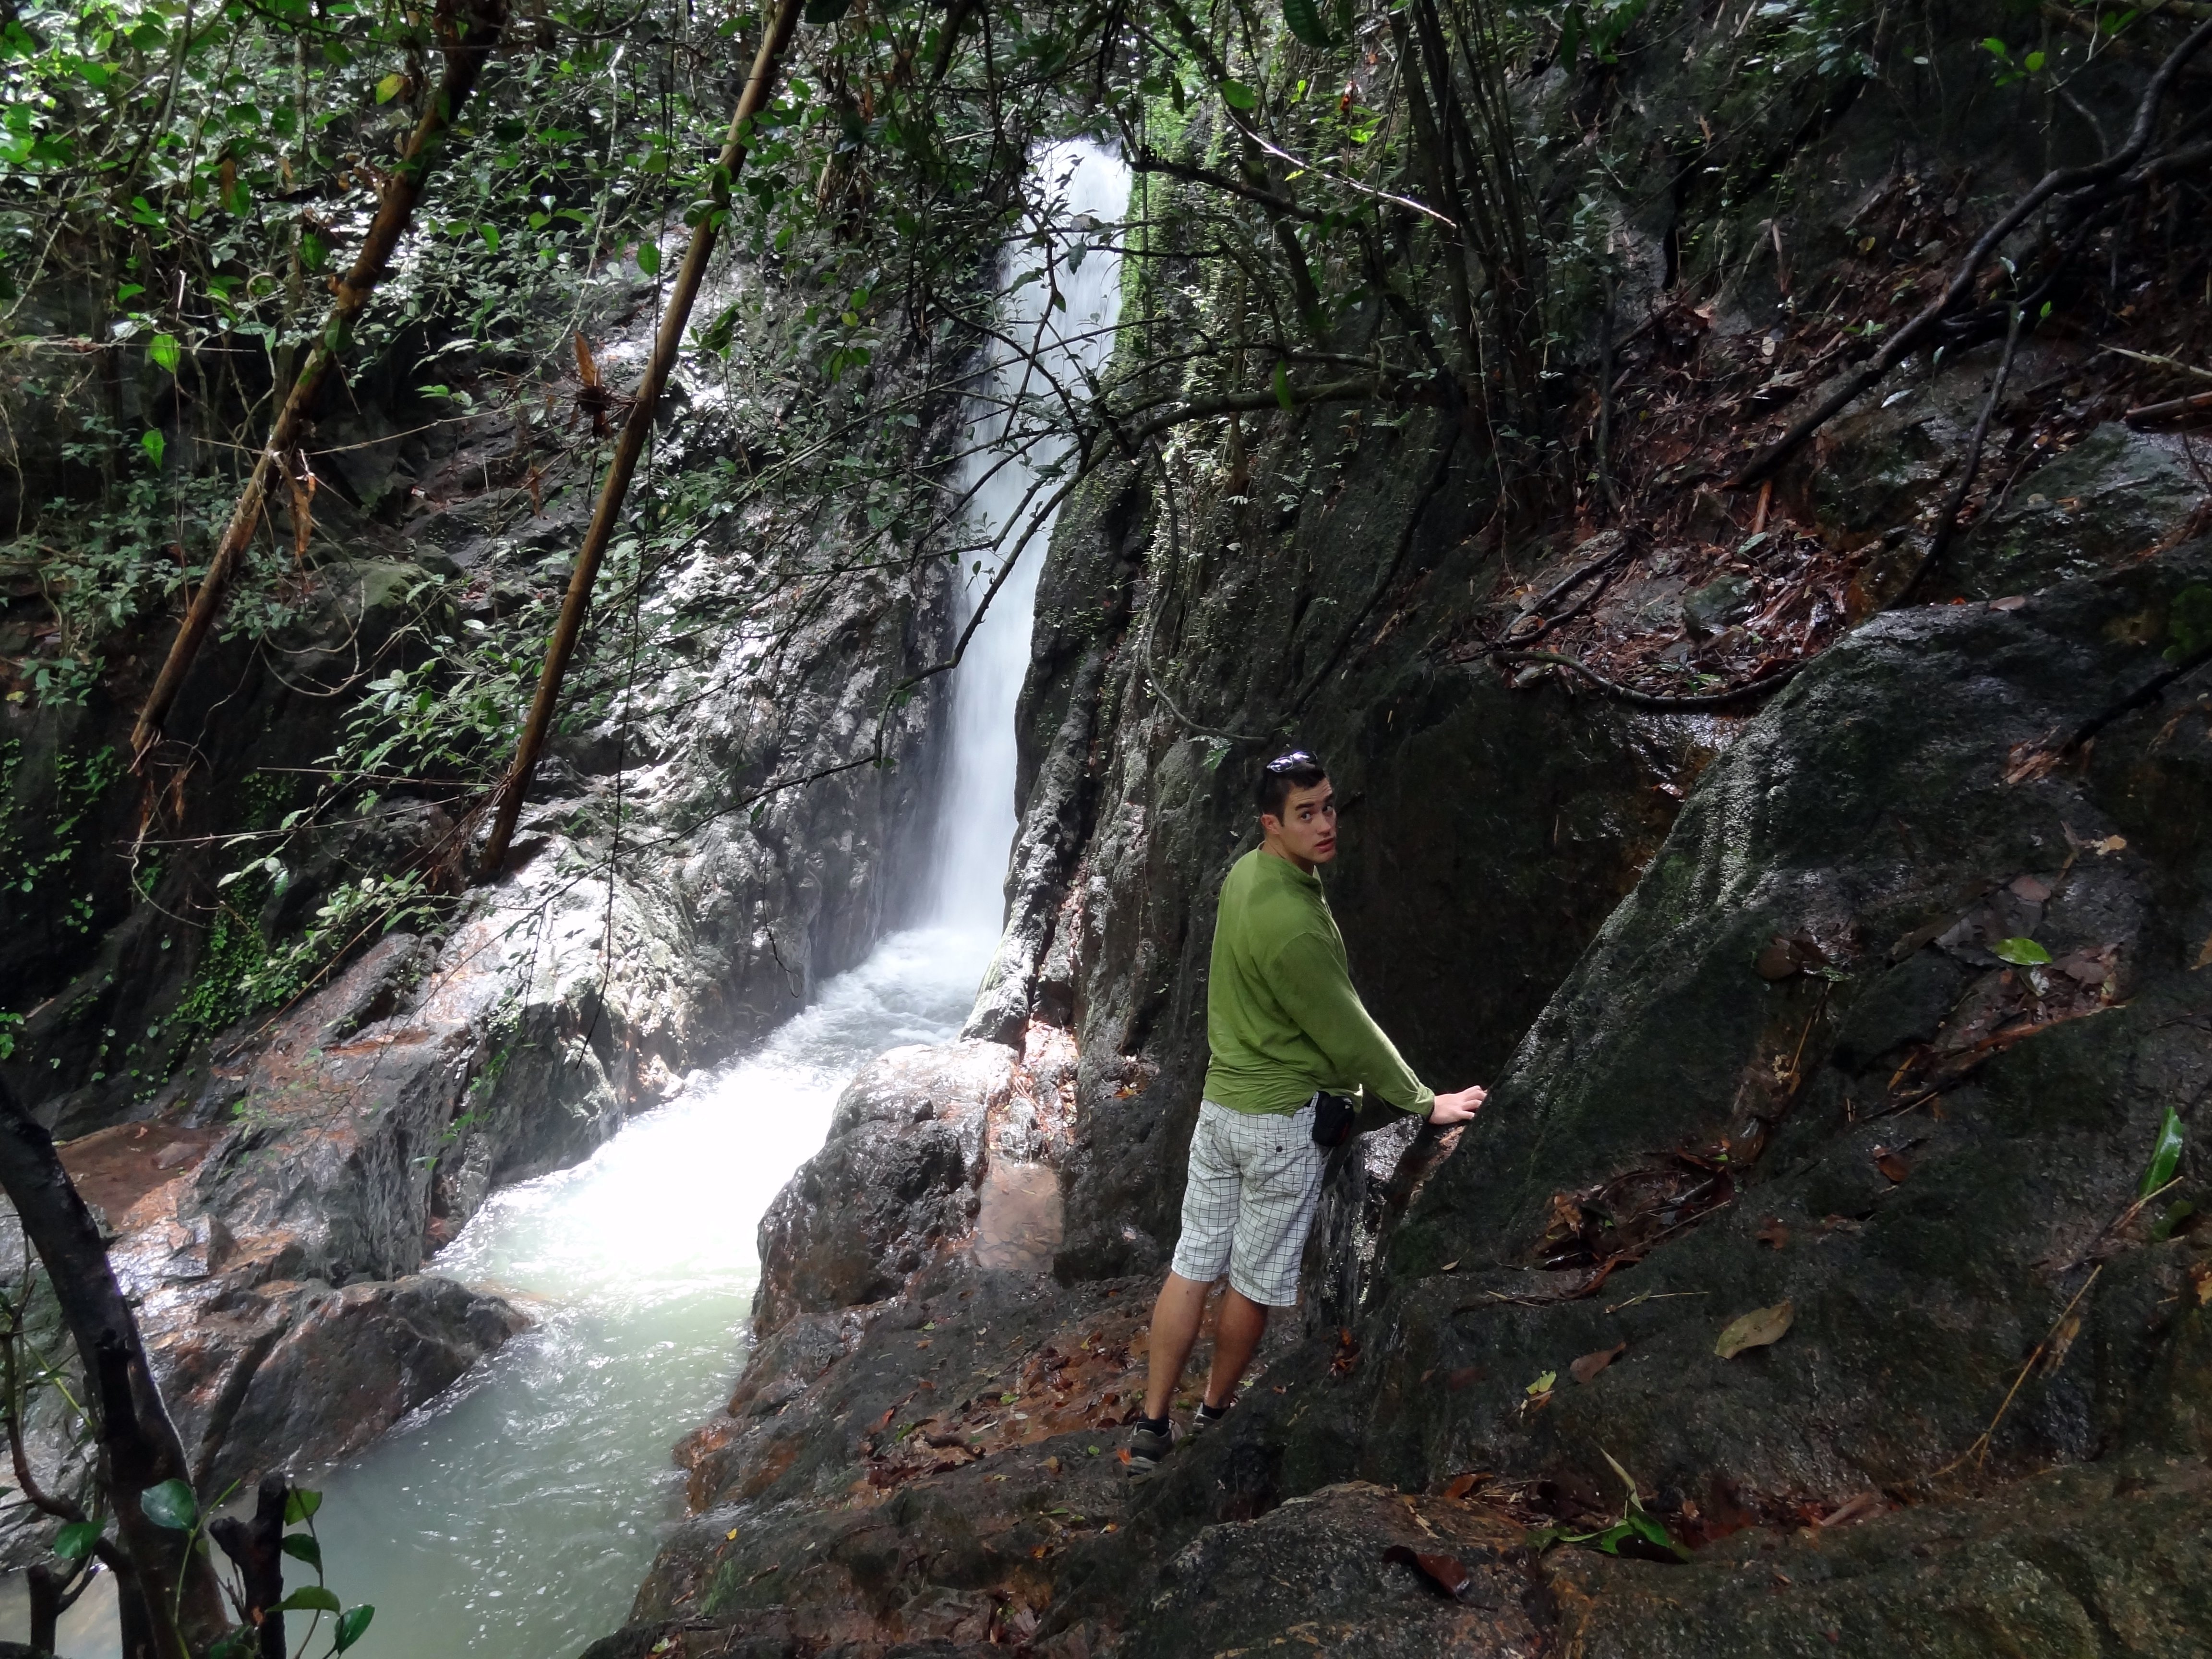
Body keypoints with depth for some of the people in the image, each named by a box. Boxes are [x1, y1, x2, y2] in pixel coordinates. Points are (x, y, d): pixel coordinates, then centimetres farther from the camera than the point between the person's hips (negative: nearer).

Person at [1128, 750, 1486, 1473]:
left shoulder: (1245, 872, 1)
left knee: (1193, 1267, 12)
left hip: (1219, 1102, 8)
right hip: (1281, 1121, -8)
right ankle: (1215, 1415, 30)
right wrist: (1423, 1102, -3)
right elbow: (1350, 1035, -17)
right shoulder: (1293, 926, -27)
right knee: (1255, 1282, 12)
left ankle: (1152, 1427, 19)